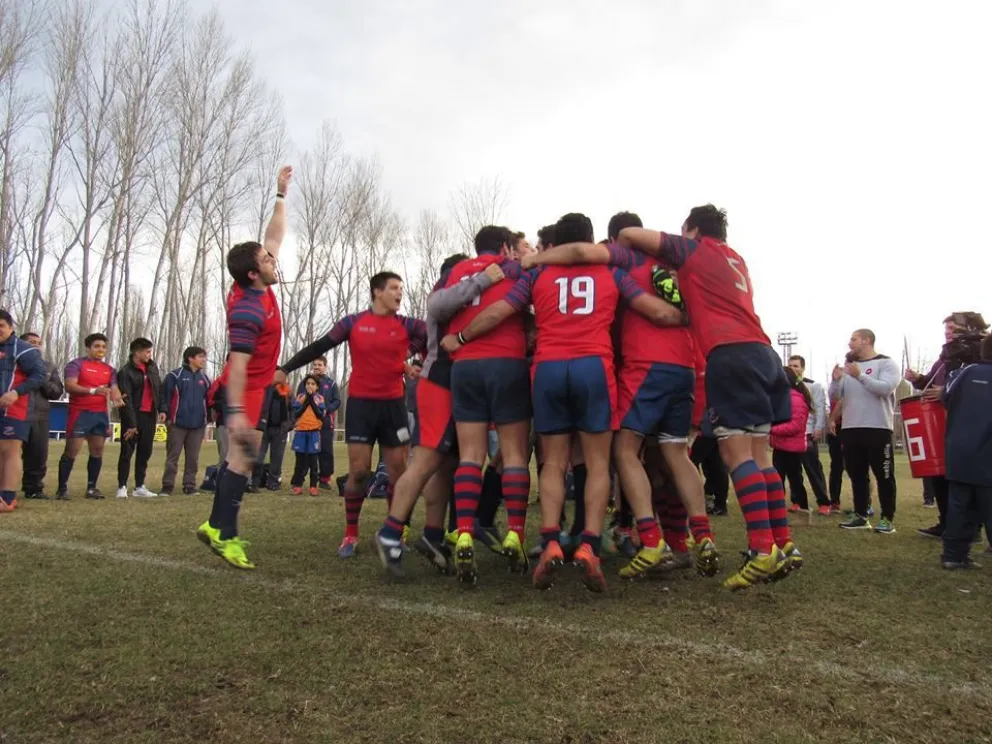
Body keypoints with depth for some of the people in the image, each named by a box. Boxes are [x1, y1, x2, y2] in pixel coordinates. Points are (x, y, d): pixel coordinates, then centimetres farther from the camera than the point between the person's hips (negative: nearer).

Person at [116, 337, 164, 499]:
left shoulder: (152, 367, 9)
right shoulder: (125, 372, -11)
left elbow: (159, 389, 16)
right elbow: (126, 399, -15)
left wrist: (162, 409, 7)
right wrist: (131, 423, -18)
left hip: (150, 415, 6)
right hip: (134, 416, -6)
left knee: (145, 452, 9)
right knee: (127, 452, -2)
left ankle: (139, 486, 15)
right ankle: (122, 486, 6)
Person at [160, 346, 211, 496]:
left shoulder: (204, 378, 14)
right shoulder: (175, 376, -3)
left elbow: (209, 399, 20)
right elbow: (165, 394, -5)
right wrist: (163, 410, -16)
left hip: (198, 424, 4)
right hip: (178, 423, -4)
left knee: (193, 457, 7)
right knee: (172, 456, 1)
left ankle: (190, 486, 13)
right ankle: (167, 486, 6)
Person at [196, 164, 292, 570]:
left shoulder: (258, 284, 2)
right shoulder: (248, 310, -24)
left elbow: (275, 235, 15)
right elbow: (238, 365, -28)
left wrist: (281, 194, 18)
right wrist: (235, 411, -31)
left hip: (255, 388, 10)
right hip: (247, 390, -10)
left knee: (239, 456, 13)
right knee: (242, 458, -8)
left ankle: (216, 525, 20)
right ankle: (225, 534, -4)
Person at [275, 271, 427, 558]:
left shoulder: (407, 325, 3)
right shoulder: (353, 322, 2)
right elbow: (319, 347, 4)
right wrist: (286, 368, 0)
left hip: (393, 404, 1)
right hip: (360, 403, -1)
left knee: (398, 471, 2)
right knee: (358, 471, -1)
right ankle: (351, 535, 11)